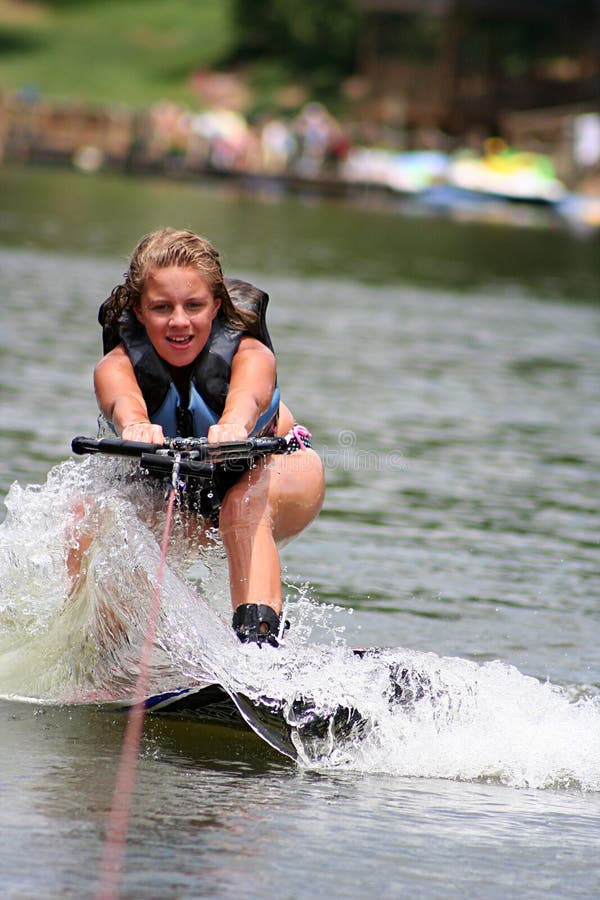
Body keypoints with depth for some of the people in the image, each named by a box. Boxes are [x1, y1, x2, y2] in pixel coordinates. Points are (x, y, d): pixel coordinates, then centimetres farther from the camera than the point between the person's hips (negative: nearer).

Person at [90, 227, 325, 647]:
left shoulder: (251, 354, -32)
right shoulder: (117, 365, -27)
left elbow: (248, 395, -56)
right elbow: (123, 402, -52)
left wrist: (233, 427, -80)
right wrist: (135, 427, -77)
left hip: (274, 471, -4)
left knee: (245, 506, -36)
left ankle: (259, 637, -48)